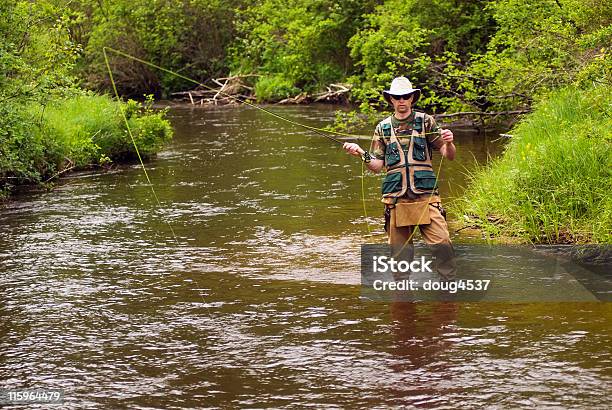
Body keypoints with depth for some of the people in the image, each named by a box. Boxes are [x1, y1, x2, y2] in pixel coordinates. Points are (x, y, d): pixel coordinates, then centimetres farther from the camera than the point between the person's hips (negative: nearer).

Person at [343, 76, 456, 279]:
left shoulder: (426, 122, 7)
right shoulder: (383, 128, 12)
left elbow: (449, 155, 6)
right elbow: (376, 166, 12)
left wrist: (448, 143, -16)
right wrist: (361, 153, -7)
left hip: (426, 196, -2)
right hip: (396, 199, 2)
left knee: (442, 244, -12)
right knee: (400, 251, 5)